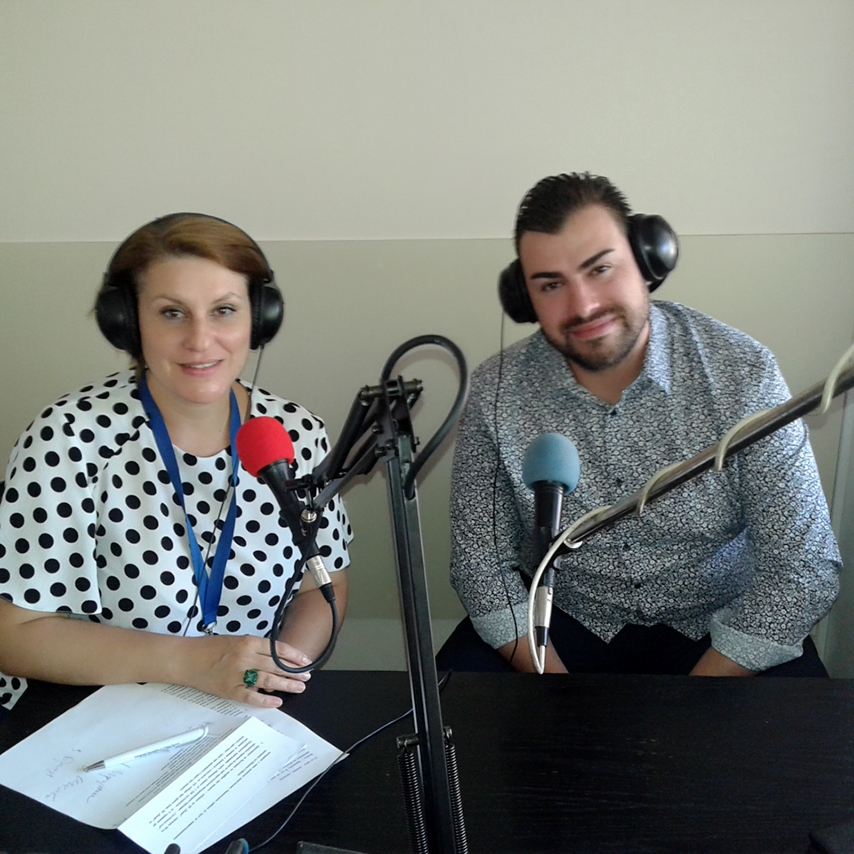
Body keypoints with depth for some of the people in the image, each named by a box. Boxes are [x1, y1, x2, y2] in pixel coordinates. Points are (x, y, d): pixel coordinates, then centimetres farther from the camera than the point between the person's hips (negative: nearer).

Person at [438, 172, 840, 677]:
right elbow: (482, 565, -6)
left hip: (714, 626, -1)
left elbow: (803, 567, -14)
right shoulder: (496, 393, -12)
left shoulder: (744, 374, -16)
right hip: (561, 621, 2)